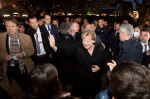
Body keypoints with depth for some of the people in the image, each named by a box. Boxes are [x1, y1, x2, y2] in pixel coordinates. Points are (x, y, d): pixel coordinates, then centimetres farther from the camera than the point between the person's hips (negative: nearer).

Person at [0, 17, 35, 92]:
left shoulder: (26, 37, -6)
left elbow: (32, 50, 0)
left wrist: (23, 53, -18)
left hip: (25, 67, 0)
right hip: (10, 68, 1)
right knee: (23, 87, 17)